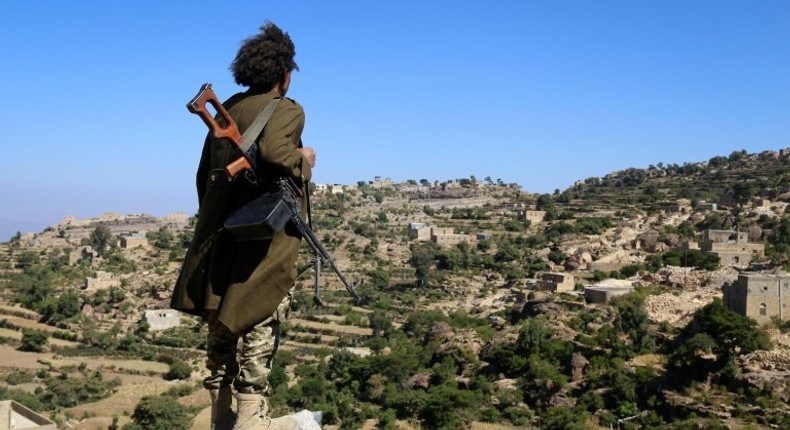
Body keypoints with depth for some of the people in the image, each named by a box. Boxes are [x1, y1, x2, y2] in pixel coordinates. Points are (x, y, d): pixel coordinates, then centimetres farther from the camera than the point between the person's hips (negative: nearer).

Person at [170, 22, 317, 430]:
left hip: (220, 234, 7)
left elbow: (204, 174, 17)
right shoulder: (287, 110, -8)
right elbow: (273, 151, -30)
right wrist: (303, 160, -10)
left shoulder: (226, 109, 13)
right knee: (260, 320, 1)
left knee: (222, 320, 13)